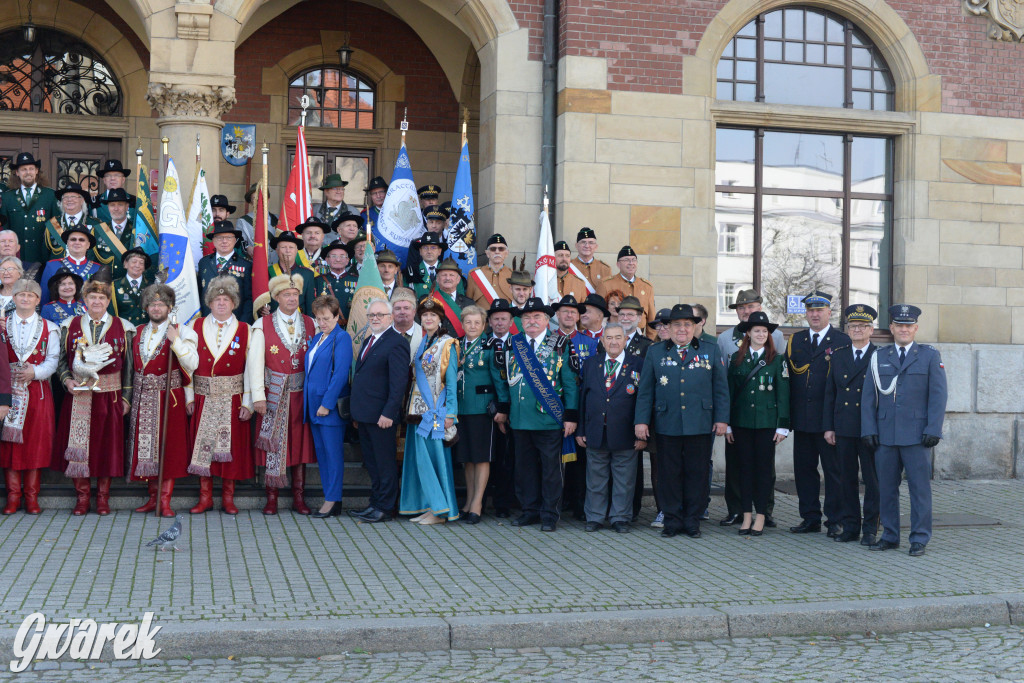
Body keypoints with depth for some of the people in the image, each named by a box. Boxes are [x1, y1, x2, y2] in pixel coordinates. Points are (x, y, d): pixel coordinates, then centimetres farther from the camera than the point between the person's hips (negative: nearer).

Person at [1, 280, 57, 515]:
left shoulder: (48, 328, 8)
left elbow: (53, 360, 1)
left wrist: (35, 372, -14)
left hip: (37, 390, 0)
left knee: (36, 440, -1)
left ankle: (31, 495, 6)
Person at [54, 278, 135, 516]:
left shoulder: (123, 328, 5)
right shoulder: (70, 326, 8)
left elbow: (128, 365, 5)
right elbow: (62, 360, 12)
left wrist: (126, 397, 0)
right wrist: (67, 380, -7)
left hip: (109, 396, -1)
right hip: (78, 395, 1)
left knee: (107, 445, 2)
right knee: (77, 444, 0)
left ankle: (103, 497, 14)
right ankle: (82, 496, 12)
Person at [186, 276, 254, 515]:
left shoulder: (244, 331, 2)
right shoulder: (196, 327, 6)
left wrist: (247, 403, -8)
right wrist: (189, 396, -4)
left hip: (232, 400, -1)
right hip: (203, 398, 1)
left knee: (231, 447, 2)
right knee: (202, 447, 2)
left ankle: (228, 498, 12)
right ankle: (205, 497, 12)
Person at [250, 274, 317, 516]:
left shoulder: (310, 324, 7)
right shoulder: (263, 325, 0)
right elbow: (255, 362, -4)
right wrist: (258, 396, -12)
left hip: (302, 393, 2)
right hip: (273, 393, -2)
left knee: (300, 442, 5)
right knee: (273, 444, 0)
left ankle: (299, 497, 13)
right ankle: (271, 498, 8)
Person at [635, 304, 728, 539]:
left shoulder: (711, 352, 9)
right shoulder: (655, 352, 8)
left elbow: (721, 389, 9)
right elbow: (645, 390, 7)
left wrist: (722, 419, 2)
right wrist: (641, 420, 0)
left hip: (700, 426, 0)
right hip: (666, 425, 0)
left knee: (697, 474, 4)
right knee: (669, 474, 4)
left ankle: (693, 522, 15)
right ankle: (672, 521, 14)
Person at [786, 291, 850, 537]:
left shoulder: (843, 341, -1)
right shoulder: (795, 340, 13)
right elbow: (787, 376, 10)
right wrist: (787, 415, 1)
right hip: (802, 419, 4)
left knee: (833, 471, 2)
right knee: (803, 469, 9)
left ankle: (835, 521, 10)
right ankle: (810, 519, 19)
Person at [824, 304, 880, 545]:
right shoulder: (838, 356, 12)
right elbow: (830, 394, 12)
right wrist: (828, 426, 6)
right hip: (844, 429, 4)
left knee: (872, 479, 2)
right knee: (847, 479, 8)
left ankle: (870, 528, 10)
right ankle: (850, 527, 16)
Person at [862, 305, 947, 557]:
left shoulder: (930, 356, 6)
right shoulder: (878, 358, 11)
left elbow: (938, 396, 0)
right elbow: (868, 397, 9)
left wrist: (933, 430, -9)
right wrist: (869, 429, 1)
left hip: (917, 436, -2)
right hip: (885, 436, 2)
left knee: (920, 487, 0)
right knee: (886, 488, 6)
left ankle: (919, 539, 8)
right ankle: (890, 536, 17)